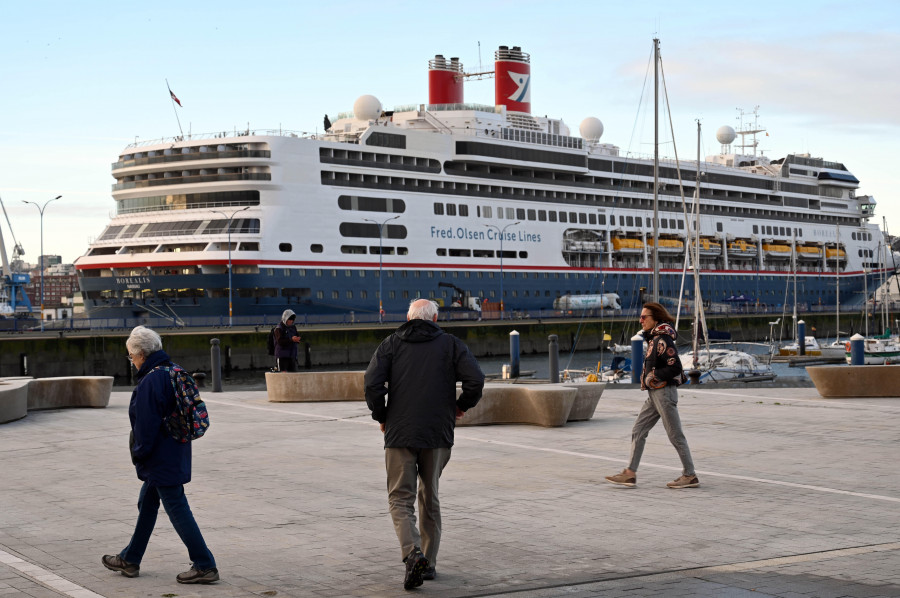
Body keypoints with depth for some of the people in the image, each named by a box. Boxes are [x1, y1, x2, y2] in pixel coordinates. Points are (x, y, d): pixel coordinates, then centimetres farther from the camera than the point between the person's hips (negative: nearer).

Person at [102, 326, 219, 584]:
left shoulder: (150, 382, -22)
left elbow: (146, 425, -22)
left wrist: (139, 454, -6)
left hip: (161, 459, -10)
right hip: (175, 453, 10)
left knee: (177, 509, -4)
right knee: (146, 503, 20)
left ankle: (205, 566, -1)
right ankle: (130, 560, 32)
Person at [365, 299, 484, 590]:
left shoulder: (390, 344, 6)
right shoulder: (451, 344, 6)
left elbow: (372, 383, -8)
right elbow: (475, 379, -7)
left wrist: (381, 416, 7)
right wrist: (462, 405, 11)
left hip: (400, 434, -1)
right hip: (438, 434, 1)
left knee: (401, 498, 3)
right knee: (430, 498, 17)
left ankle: (413, 554, -19)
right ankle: (429, 562, 20)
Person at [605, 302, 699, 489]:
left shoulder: (662, 340, -17)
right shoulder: (653, 339, 13)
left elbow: (675, 367, -24)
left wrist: (653, 376, -15)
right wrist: (647, 378, 11)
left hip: (664, 392, -10)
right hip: (655, 394, 10)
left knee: (675, 435, -2)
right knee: (638, 430, 8)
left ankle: (690, 476, 8)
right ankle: (630, 474, 9)